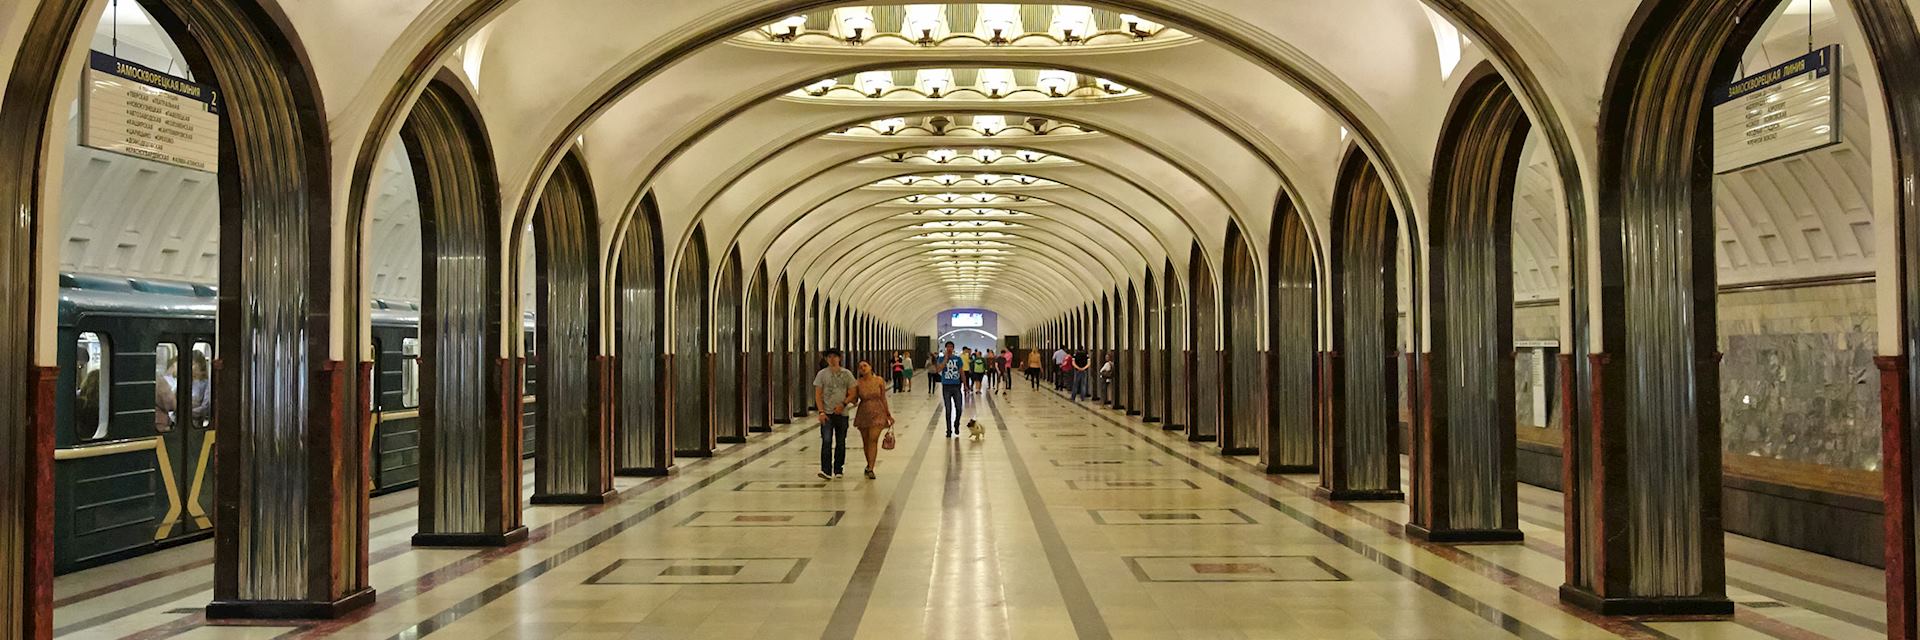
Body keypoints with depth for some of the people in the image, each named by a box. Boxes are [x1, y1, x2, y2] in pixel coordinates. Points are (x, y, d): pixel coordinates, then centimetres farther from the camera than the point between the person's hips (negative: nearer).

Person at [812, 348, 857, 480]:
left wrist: (843, 404, -10)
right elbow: (818, 395, 1)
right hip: (827, 414, -2)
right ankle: (826, 471, -14)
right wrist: (821, 412, -10)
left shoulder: (847, 374, 5)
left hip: (842, 413, 2)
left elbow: (852, 393, 6)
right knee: (826, 441, -12)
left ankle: (838, 470, 20)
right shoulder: (822, 374, 2)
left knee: (841, 443, 9)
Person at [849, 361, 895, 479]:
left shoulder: (879, 381, -3)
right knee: (866, 441, 11)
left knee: (873, 439, -13)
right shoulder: (858, 384, -2)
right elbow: (854, 400, 3)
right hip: (863, 414, 2)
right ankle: (869, 464, 31)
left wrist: (888, 414, 8)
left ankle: (870, 469, -14)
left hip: (877, 413, -2)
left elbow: (883, 398, 5)